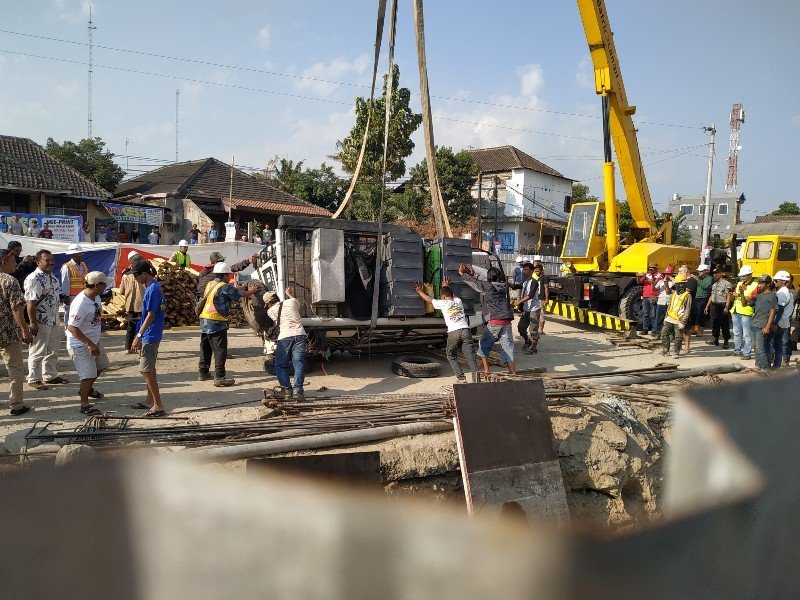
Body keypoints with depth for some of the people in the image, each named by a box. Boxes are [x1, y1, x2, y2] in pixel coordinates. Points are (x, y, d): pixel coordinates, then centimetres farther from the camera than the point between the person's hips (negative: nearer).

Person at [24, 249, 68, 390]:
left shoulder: (53, 277, 12)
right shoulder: (33, 279, -16)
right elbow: (30, 302, -20)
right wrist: (32, 323, -23)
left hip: (54, 320, 9)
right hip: (40, 322, -9)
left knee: (52, 351, 17)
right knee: (37, 352, 0)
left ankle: (50, 376, 30)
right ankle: (34, 380, 10)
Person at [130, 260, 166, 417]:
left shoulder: (152, 289, -19)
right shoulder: (152, 286, 11)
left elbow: (151, 315, -23)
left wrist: (139, 336, -23)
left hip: (150, 335, -10)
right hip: (150, 335, 10)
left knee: (146, 370, -8)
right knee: (149, 369, 18)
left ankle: (158, 406, -5)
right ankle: (150, 400, 29)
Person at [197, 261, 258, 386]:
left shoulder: (210, 284, 13)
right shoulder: (224, 287, -12)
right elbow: (242, 294, -4)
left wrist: (240, 288, 28)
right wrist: (253, 290, 13)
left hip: (204, 320, 9)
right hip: (217, 323, -9)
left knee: (205, 348, 19)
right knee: (220, 350, -6)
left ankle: (203, 373, 29)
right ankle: (219, 377, -9)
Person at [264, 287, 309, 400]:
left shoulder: (270, 311, 12)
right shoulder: (291, 301, 15)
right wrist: (289, 294, 54)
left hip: (284, 337, -1)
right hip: (299, 335, 1)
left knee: (280, 366, 12)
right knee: (299, 364, -4)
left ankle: (287, 390, 1)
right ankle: (298, 390, -15)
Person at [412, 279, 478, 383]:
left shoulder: (443, 303, 7)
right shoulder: (458, 301, 18)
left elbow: (428, 299, 22)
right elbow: (451, 296, 43)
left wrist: (419, 291, 37)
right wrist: (446, 287, 58)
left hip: (453, 332, -3)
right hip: (465, 330, 3)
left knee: (451, 356, 15)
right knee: (470, 356, -2)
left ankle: (461, 377, 5)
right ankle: (475, 373, -23)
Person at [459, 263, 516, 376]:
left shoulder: (488, 286, -6)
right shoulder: (504, 286, 11)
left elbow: (474, 283, 8)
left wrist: (462, 273, 24)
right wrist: (473, 275, 33)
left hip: (494, 322, -5)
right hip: (507, 321, 5)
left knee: (484, 345, 12)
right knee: (507, 347, 8)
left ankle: (486, 371, 10)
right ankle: (513, 373, 3)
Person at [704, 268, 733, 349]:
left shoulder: (726, 284, -8)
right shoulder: (714, 284, 17)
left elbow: (728, 296, -14)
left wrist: (726, 307, -21)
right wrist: (707, 306, 18)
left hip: (722, 306, -7)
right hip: (714, 305, 7)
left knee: (724, 325, -1)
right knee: (714, 324, 11)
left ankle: (726, 342, 6)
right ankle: (715, 340, 21)